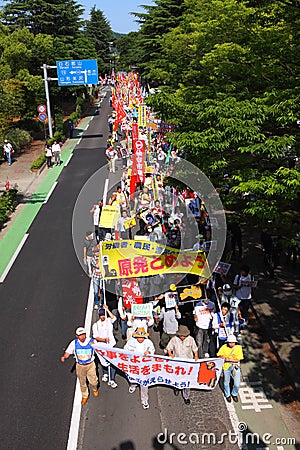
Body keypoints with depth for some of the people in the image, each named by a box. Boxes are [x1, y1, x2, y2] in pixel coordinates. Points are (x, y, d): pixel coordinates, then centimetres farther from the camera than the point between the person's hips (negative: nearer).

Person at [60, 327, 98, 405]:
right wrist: (64, 357, -30)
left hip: (90, 365, -1)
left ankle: (94, 389, 47)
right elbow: (68, 353, -8)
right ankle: (85, 396, 44)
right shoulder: (74, 343, -12)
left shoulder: (92, 341, -16)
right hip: (80, 366, 1)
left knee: (93, 381, 10)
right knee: (82, 382, 16)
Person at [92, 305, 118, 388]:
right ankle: (105, 374, 45)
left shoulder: (109, 321, -2)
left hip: (111, 345, -1)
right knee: (103, 361, 17)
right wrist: (104, 339, -21)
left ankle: (111, 380, 2)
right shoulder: (96, 325, -2)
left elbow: (113, 318, -25)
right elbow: (96, 337, -6)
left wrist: (107, 309, -27)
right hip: (102, 346, 1)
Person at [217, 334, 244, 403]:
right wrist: (223, 357, -15)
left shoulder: (238, 348, -9)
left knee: (237, 384, 0)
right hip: (226, 366, 1)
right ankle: (227, 395, 41)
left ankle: (234, 394, 32)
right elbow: (219, 354, 5)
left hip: (235, 366, 0)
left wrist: (229, 359, -19)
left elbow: (238, 359, -10)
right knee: (226, 382, 13)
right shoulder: (224, 347, -7)